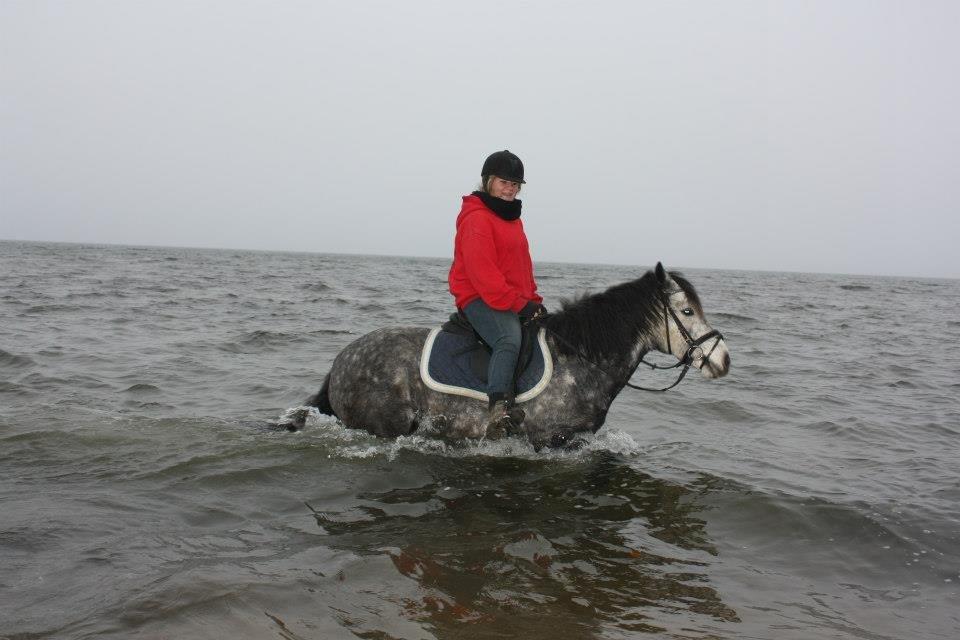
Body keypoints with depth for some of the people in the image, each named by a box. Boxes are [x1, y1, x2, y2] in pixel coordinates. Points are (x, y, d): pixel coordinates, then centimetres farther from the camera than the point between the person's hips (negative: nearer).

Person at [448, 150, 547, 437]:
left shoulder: (512, 218, 22)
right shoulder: (477, 218, -9)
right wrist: (518, 303, -20)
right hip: (480, 300, -10)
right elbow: (481, 272, -18)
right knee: (510, 339, -35)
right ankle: (498, 407, -47)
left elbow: (523, 266, 25)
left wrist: (533, 300, 10)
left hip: (515, 301, 10)